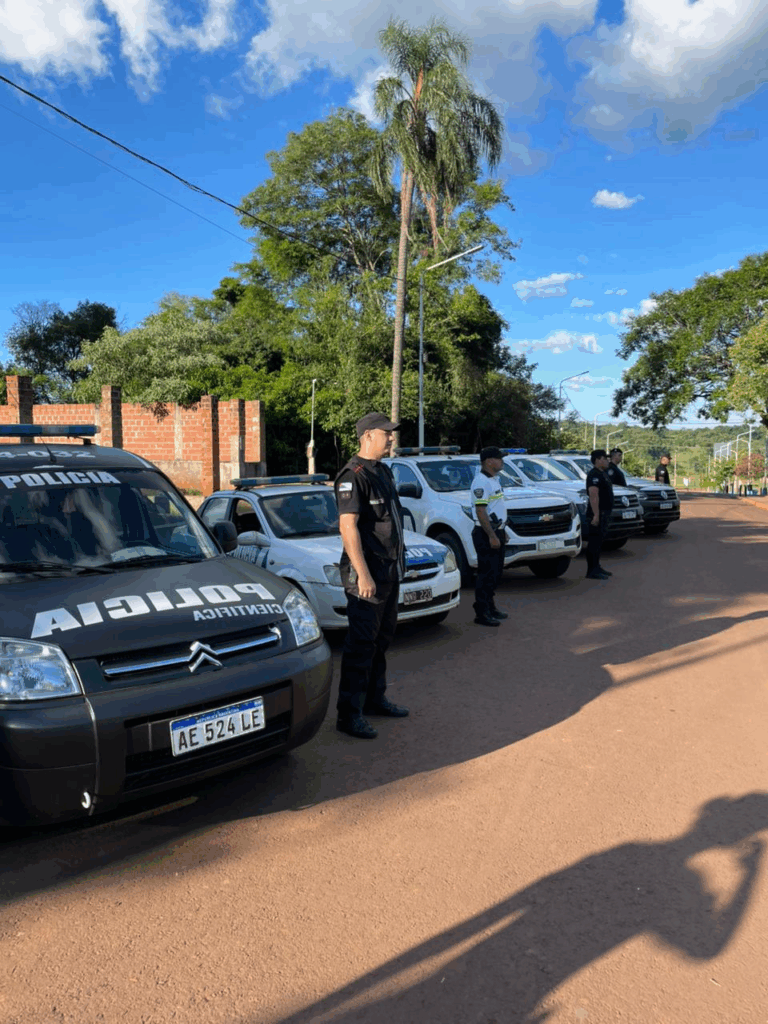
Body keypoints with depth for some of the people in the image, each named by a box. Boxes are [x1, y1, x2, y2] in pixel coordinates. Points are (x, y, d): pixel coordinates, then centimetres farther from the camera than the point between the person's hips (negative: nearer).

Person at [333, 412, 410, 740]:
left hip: (390, 571, 10)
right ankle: (349, 714, 3)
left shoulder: (383, 472, 15)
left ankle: (375, 698, 31)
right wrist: (363, 574, -26)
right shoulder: (354, 476, -15)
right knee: (361, 644, -5)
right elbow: (348, 526, -22)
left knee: (381, 639, 17)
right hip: (367, 573, -9)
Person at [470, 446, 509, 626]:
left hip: (496, 531, 10)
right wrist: (492, 536, -25)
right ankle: (481, 613, -2)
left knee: (496, 571, 16)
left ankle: (490, 606, 28)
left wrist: (501, 531, 20)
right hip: (485, 534, -10)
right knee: (486, 573, -7)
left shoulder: (494, 479, 15)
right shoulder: (480, 482, -17)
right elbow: (480, 511, -22)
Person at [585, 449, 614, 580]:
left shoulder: (601, 474, 19)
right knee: (594, 541, -9)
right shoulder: (594, 474, -15)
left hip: (604, 512, 11)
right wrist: (596, 514, -28)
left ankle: (596, 567, 22)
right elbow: (593, 495, -23)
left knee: (599, 540, 15)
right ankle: (592, 571, -9)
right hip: (598, 513, -11)